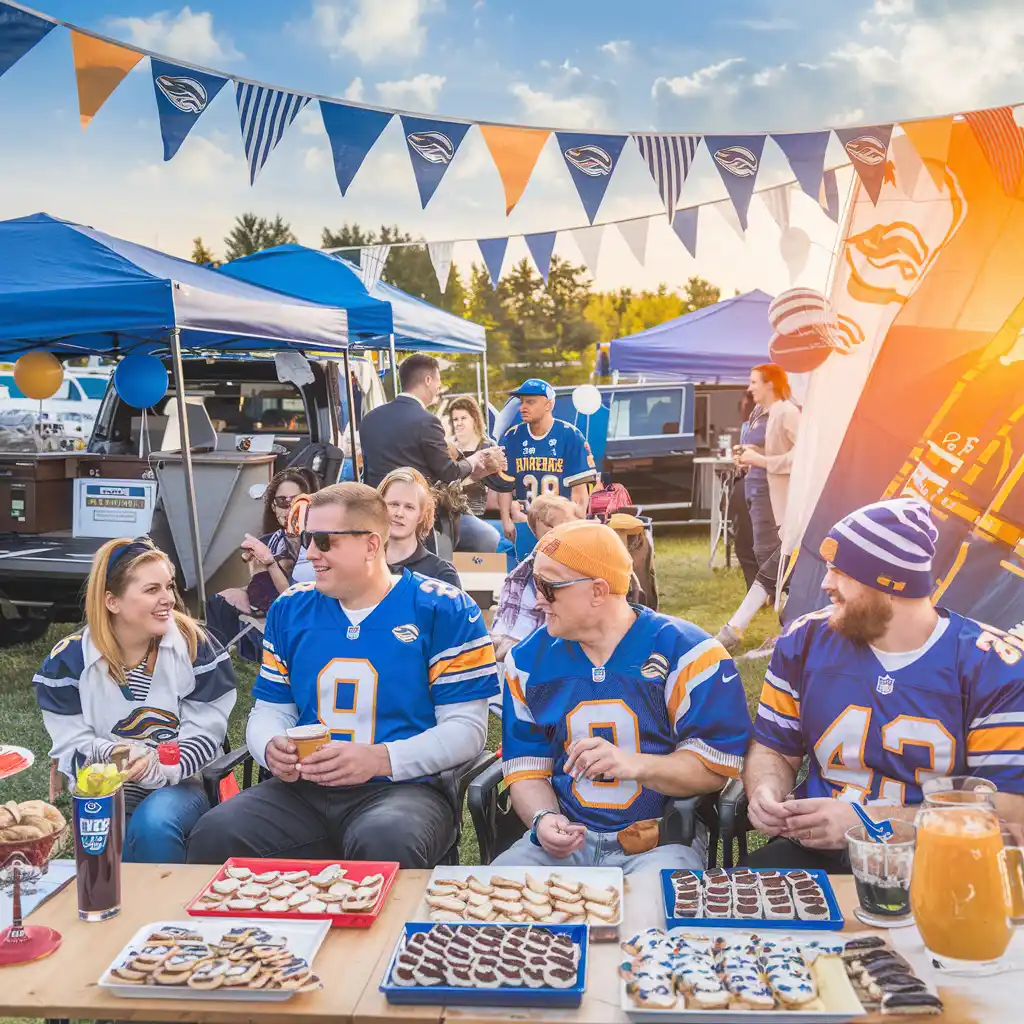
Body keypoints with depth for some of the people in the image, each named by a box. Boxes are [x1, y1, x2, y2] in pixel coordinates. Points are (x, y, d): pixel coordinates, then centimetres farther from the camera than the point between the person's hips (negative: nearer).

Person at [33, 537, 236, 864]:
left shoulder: (196, 646, -6)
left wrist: (159, 767, -25)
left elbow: (205, 735, -6)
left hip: (180, 781, 0)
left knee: (153, 825, -32)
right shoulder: (68, 660, -3)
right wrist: (113, 754, -26)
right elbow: (71, 747, -4)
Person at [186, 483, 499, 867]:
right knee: (214, 835, -25)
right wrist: (273, 749, -7)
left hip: (405, 788, -3)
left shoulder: (444, 610, -1)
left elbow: (467, 726, -5)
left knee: (383, 844, -38)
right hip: (302, 789, 4)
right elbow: (270, 709, 18)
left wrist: (377, 760, -18)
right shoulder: (290, 609, 14)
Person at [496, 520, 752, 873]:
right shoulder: (529, 660, 6)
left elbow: (715, 766, -9)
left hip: (662, 842, -3)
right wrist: (542, 820, -13)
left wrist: (632, 764, -25)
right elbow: (526, 766, 8)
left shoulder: (687, 652, -8)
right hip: (566, 839, 3)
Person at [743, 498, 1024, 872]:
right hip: (817, 855, 2)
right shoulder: (806, 641, 4)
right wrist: (766, 794, -12)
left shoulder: (994, 668, -9)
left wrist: (865, 822, -21)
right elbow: (773, 750, 12)